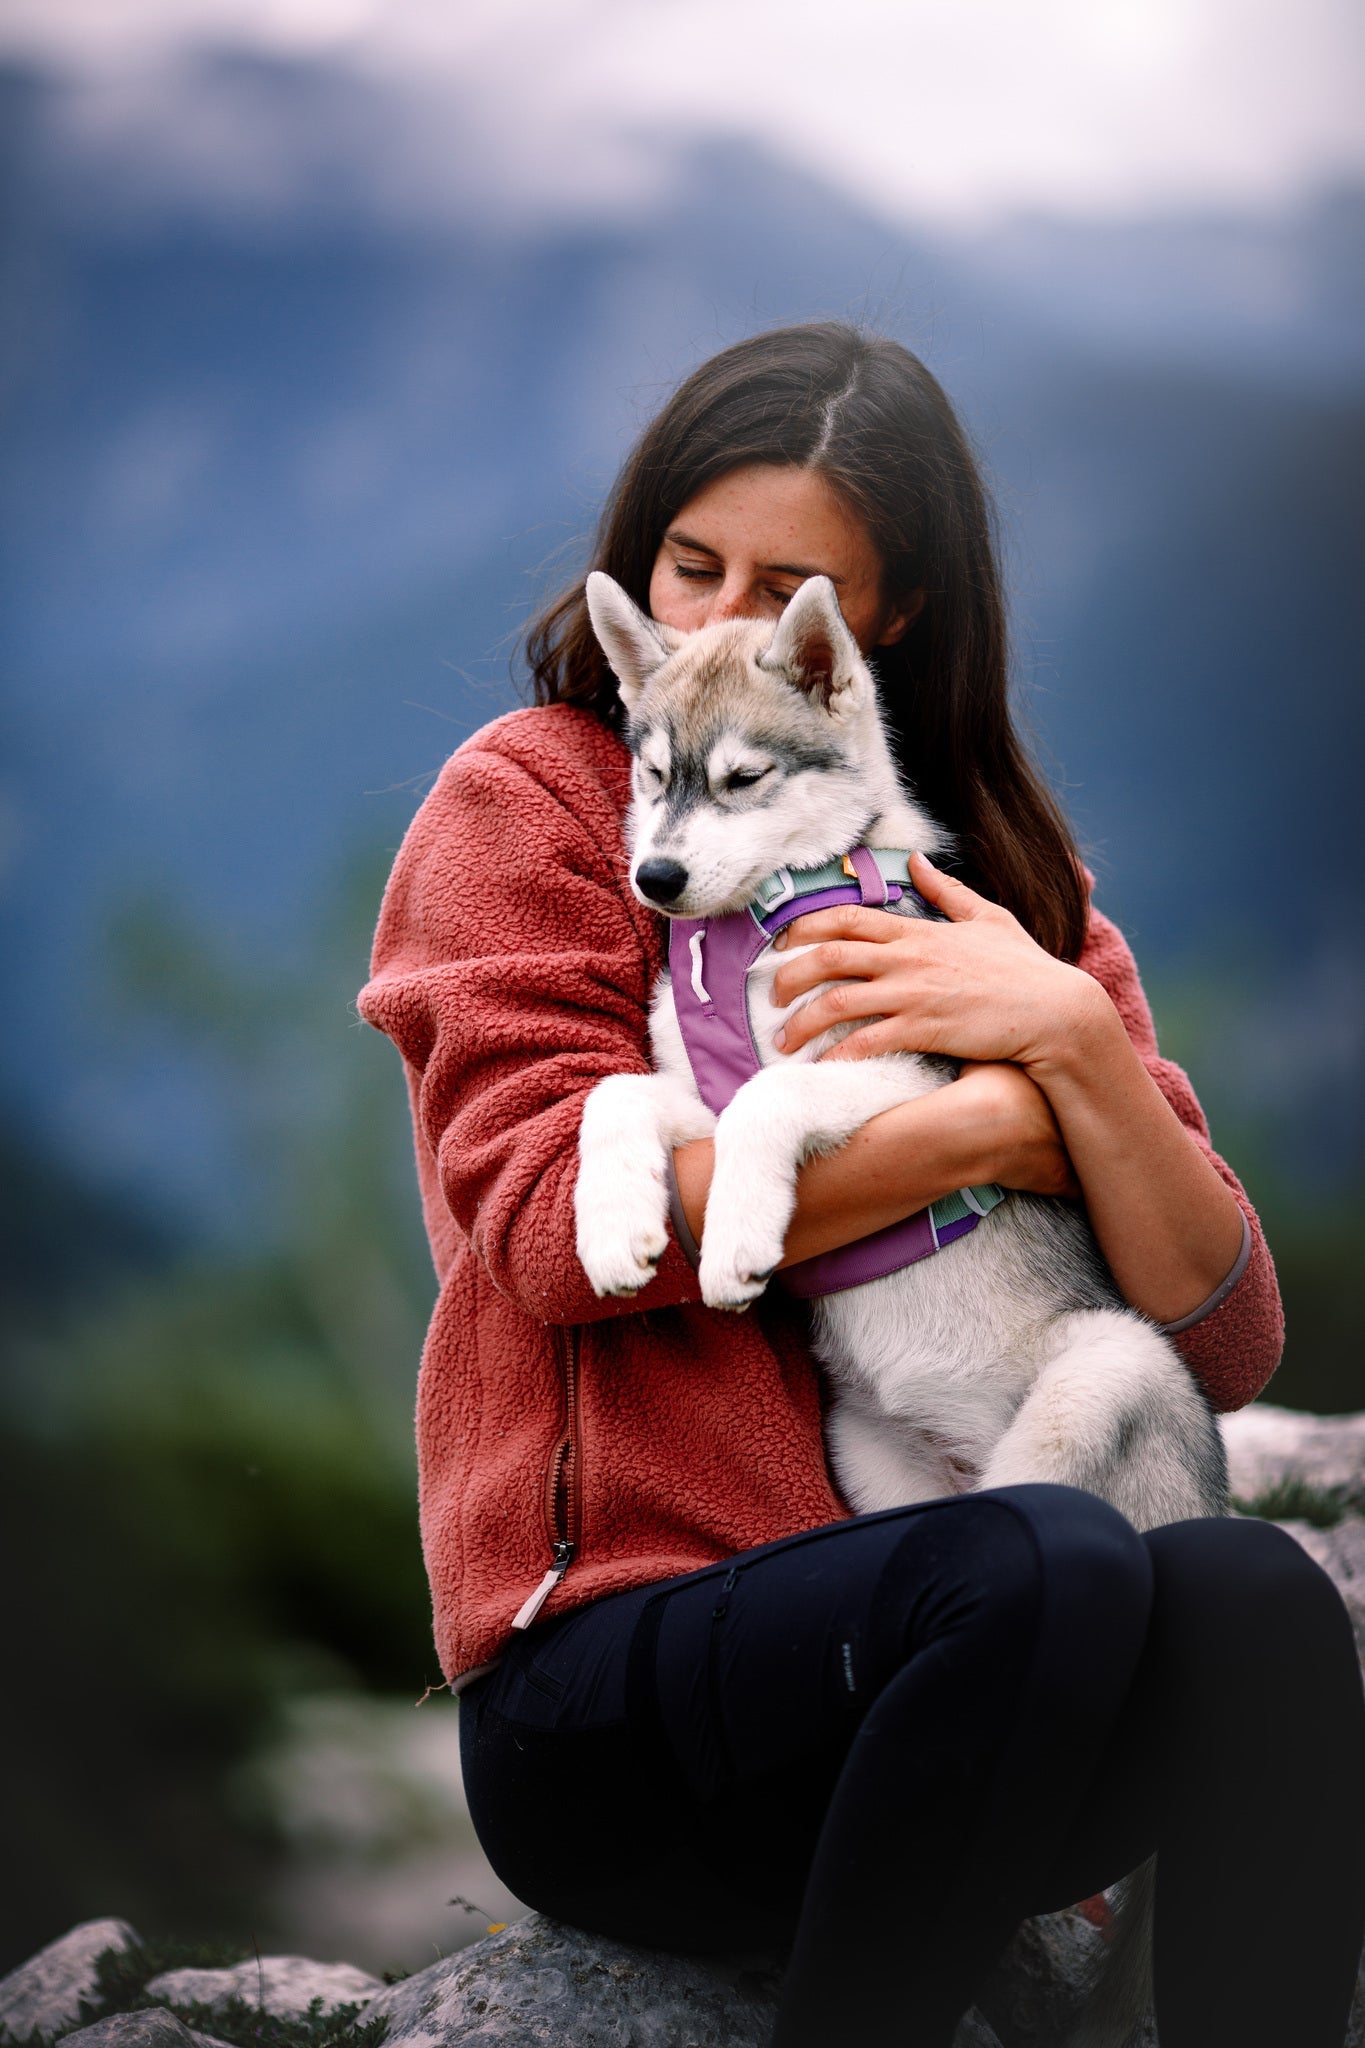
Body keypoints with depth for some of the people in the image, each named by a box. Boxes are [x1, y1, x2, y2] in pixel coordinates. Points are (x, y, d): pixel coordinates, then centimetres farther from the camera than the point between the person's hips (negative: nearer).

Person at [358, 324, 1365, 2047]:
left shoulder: (998, 872, 15)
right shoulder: (527, 802, 6)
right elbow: (557, 1221, -10)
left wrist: (1079, 1042, -11)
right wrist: (988, 1129, -10)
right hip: (605, 1681, -3)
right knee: (1046, 1567, -32)